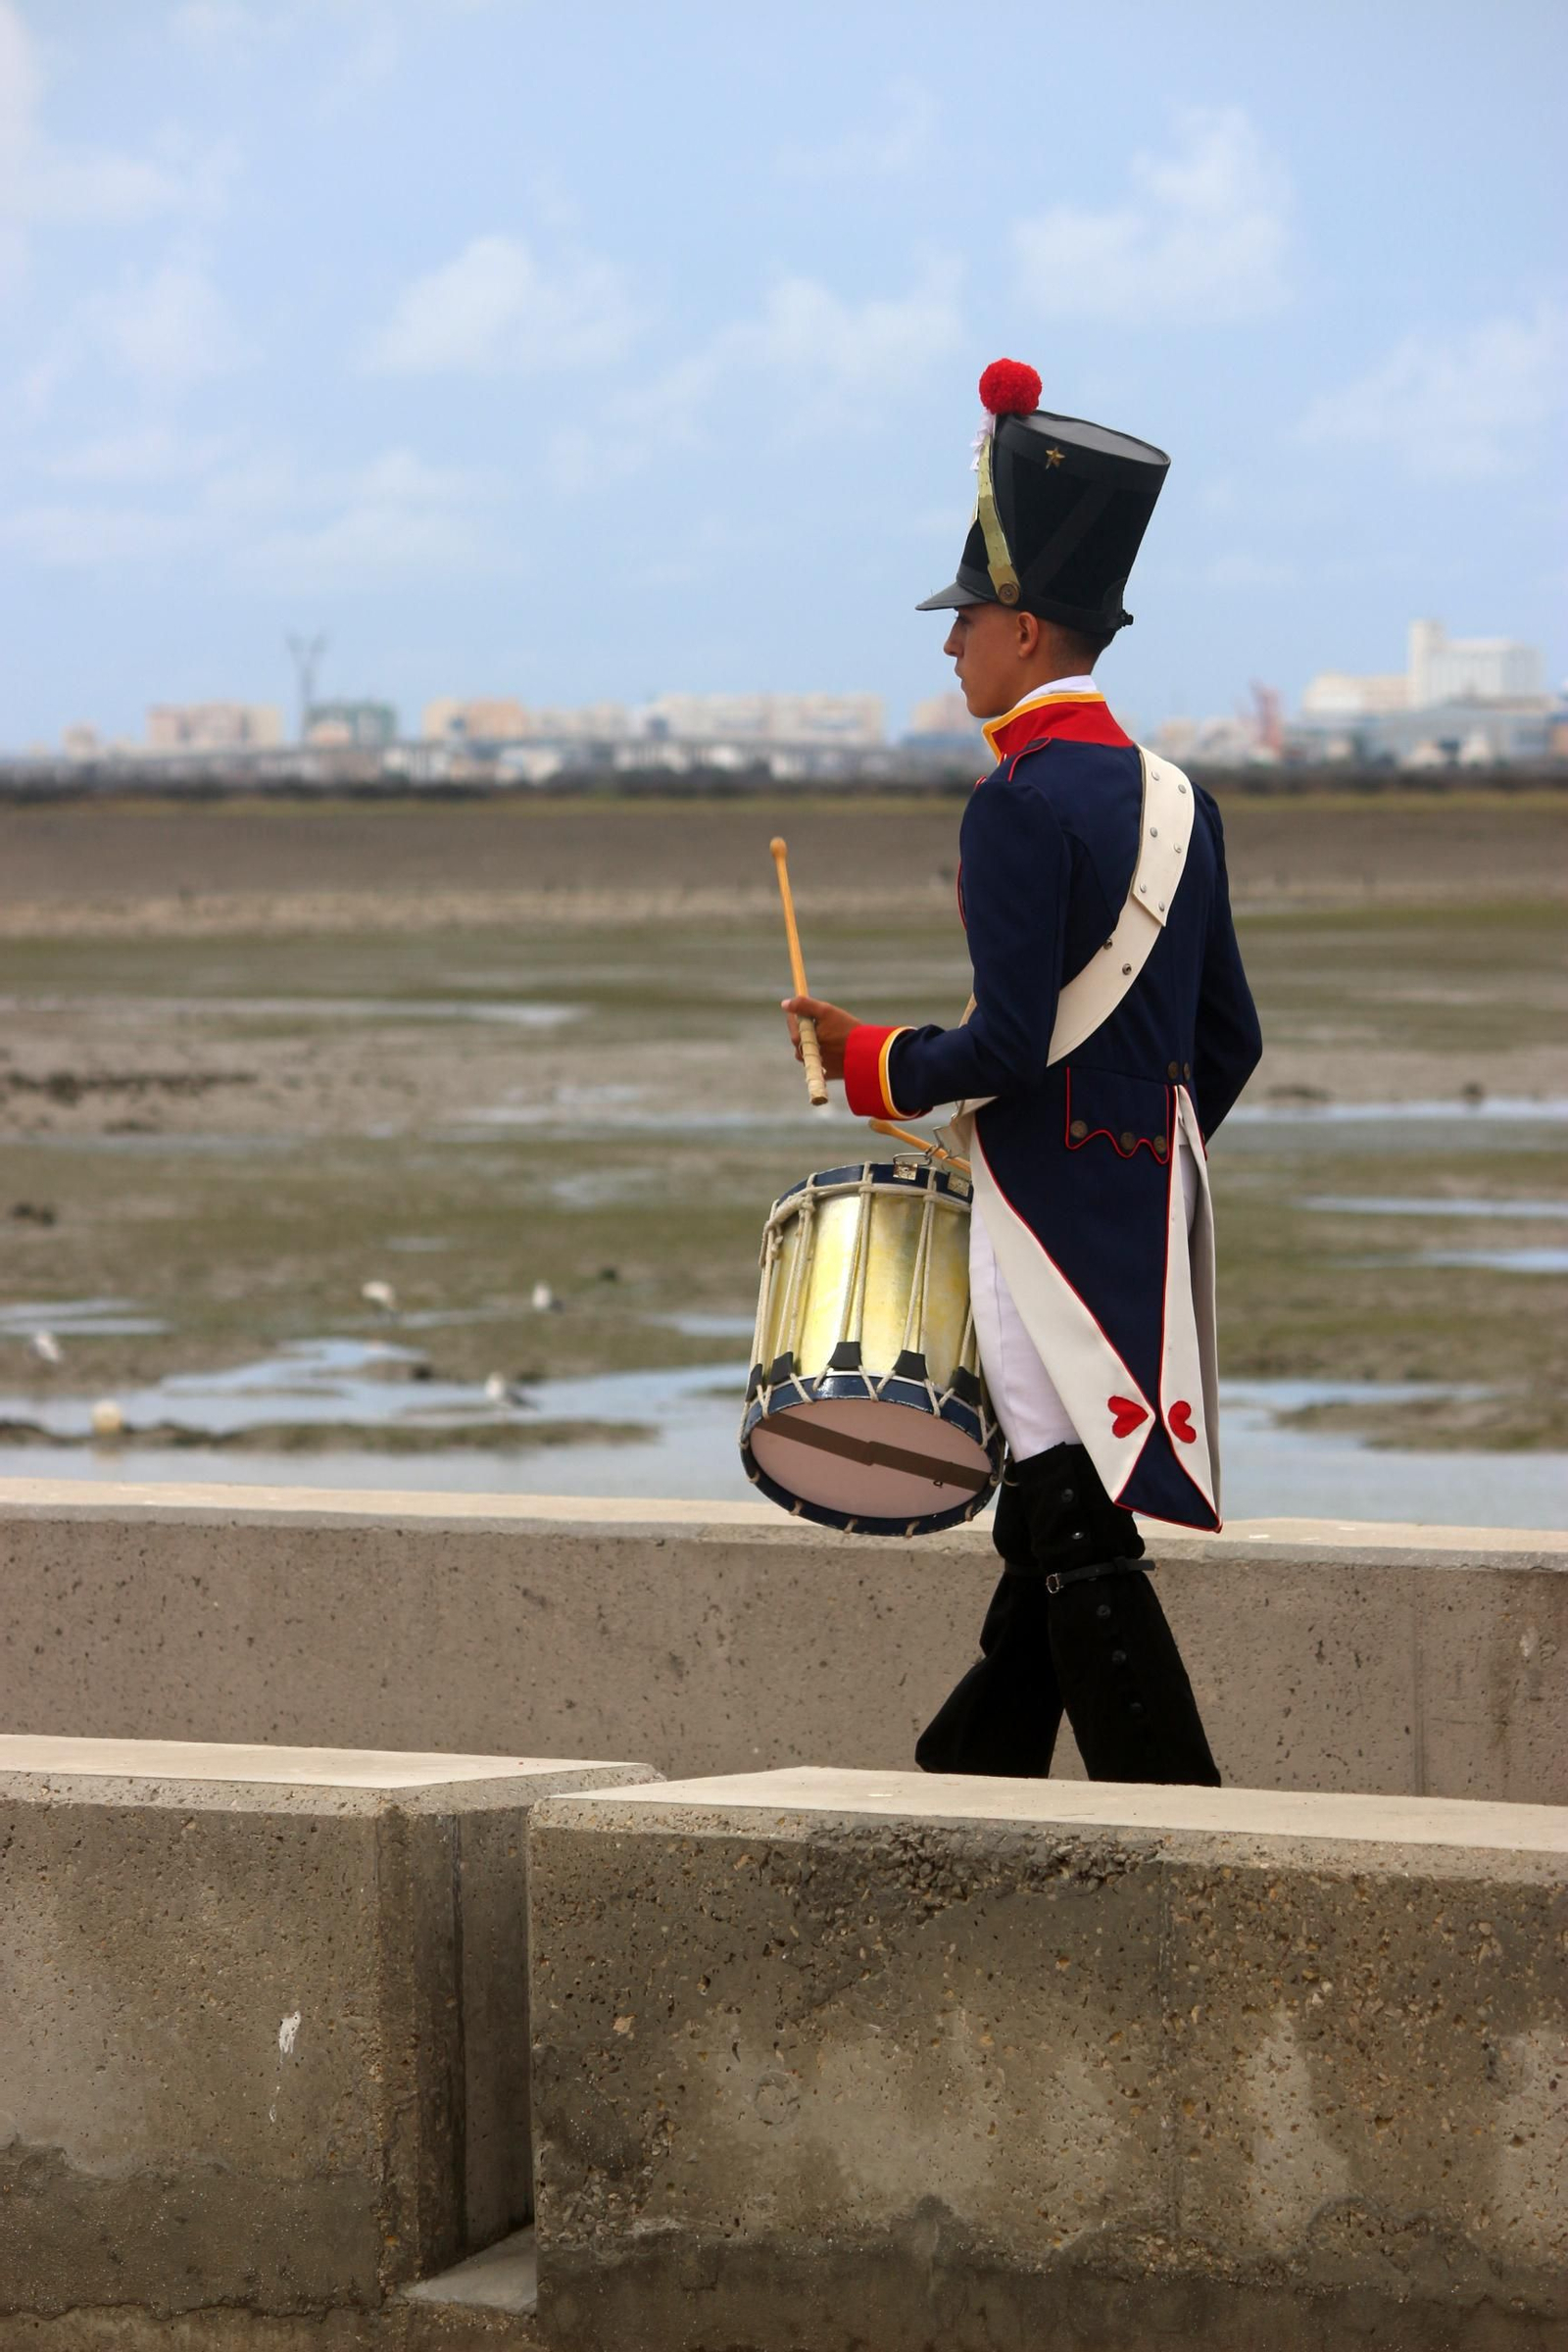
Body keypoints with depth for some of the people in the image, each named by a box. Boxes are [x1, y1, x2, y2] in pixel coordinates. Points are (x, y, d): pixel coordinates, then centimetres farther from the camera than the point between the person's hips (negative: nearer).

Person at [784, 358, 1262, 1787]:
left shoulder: (1021, 807, -15)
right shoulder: (1175, 799, 11)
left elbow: (1008, 1047, -20)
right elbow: (1231, 1042, 13)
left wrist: (867, 1060, -5)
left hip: (1056, 1211, -9)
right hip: (1155, 1204, 9)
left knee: (1083, 1545, -6)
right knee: (1047, 1533, 13)